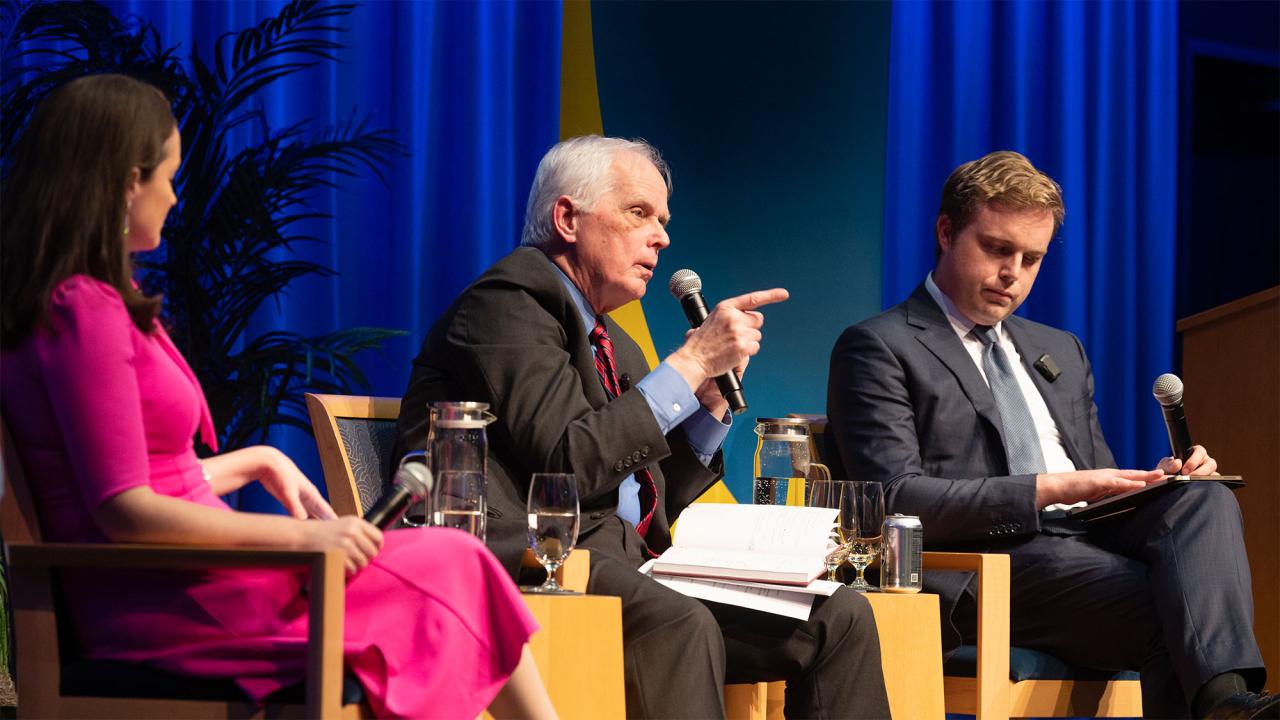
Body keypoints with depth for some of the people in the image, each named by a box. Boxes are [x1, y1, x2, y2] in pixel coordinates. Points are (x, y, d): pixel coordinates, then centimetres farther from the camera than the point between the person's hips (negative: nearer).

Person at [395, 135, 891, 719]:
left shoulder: (615, 347, 25)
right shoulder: (507, 304, -2)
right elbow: (568, 463, -15)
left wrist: (714, 393, 12)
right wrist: (691, 362, -10)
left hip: (626, 570, 9)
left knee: (839, 618, -9)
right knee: (680, 626, -38)